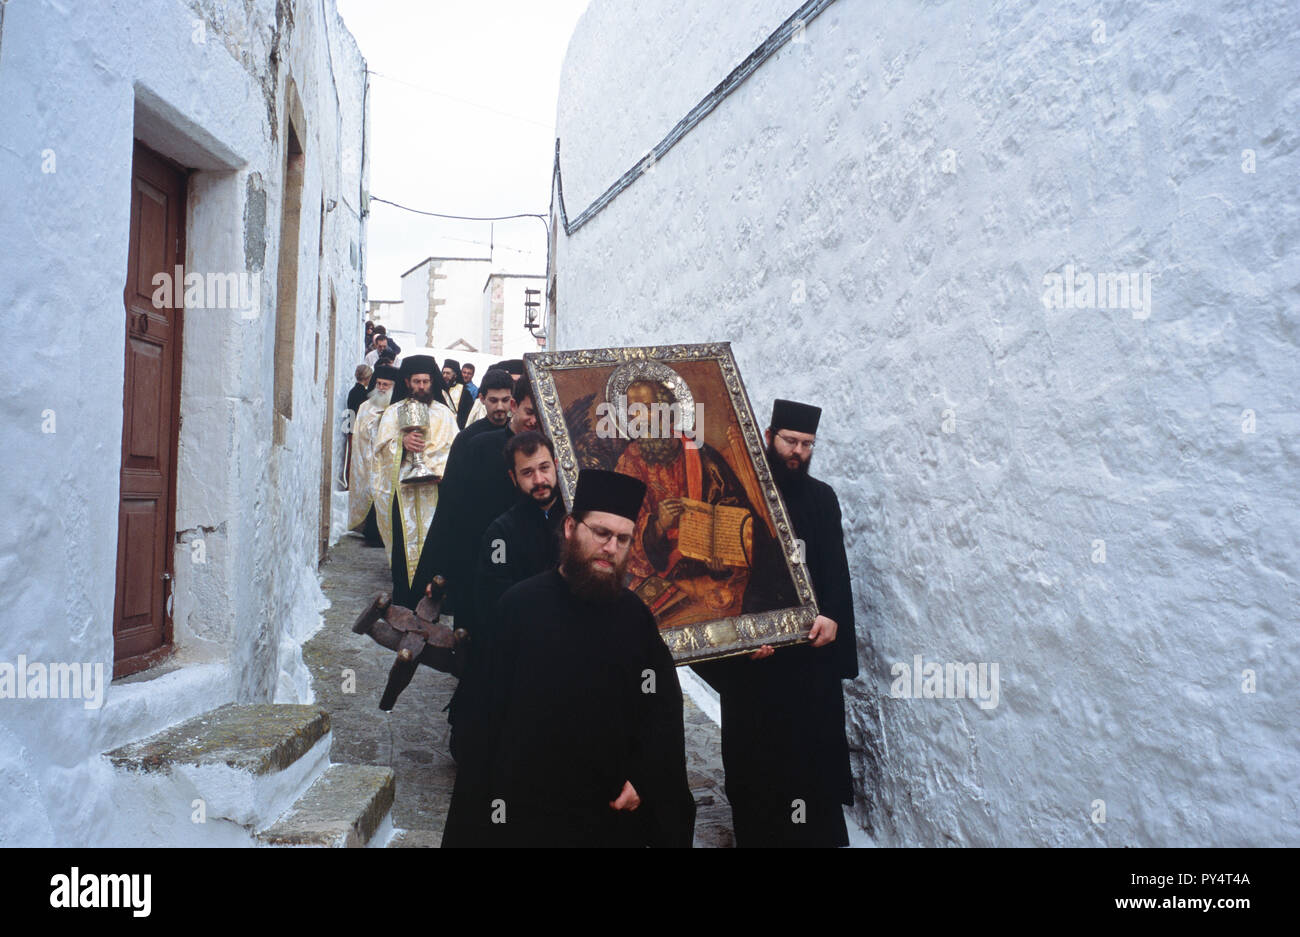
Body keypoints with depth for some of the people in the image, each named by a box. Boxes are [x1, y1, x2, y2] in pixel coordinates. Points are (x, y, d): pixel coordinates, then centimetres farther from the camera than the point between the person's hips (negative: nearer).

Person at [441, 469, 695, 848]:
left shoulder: (636, 616, 0)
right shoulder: (519, 605, -9)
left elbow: (662, 709, 3)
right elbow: (484, 710, -7)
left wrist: (643, 778, -6)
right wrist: (481, 805, -6)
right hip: (523, 809, -2)